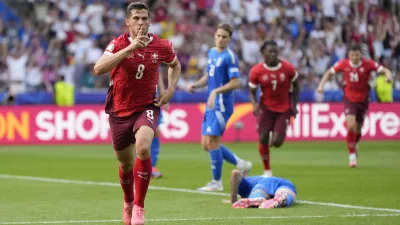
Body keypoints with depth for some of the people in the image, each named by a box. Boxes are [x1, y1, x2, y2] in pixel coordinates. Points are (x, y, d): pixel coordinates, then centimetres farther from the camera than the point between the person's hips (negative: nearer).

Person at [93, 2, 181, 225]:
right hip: (120, 111, 1)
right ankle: (128, 204, 44)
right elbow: (99, 68, -32)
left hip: (147, 107, -1)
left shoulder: (161, 46, -6)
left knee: (143, 148, -29)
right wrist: (130, 48, -37)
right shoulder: (119, 44, -13)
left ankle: (139, 207, -18)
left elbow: (175, 65, 18)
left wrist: (170, 90, 1)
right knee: (126, 163, 14)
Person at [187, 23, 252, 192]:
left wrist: (216, 91, -26)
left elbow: (235, 83, -17)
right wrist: (195, 85, 7)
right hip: (211, 104, 9)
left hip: (222, 105, -9)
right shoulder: (212, 53, 14)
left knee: (212, 141, -9)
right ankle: (241, 164, 23)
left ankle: (216, 182, 2)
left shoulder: (230, 56, -11)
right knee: (206, 144, 9)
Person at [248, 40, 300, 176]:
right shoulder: (256, 71, -11)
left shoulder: (288, 68, -11)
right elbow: (252, 92, 0)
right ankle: (267, 170, 10)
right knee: (263, 139, -8)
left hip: (284, 109, 0)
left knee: (277, 142, -11)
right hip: (266, 108, 0)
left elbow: (296, 86, 5)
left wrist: (294, 105, -2)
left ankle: (275, 137, 30)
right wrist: (255, 105, -20)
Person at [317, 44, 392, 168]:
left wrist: (388, 75, -40)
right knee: (351, 126, -20)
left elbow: (385, 70, -17)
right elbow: (329, 72, 3)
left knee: (358, 129, 10)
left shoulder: (368, 64, -14)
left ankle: (355, 144, 46)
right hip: (349, 99, -1)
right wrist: (321, 84, -11)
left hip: (363, 100, 1)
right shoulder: (343, 64, -10)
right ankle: (352, 155, -8)